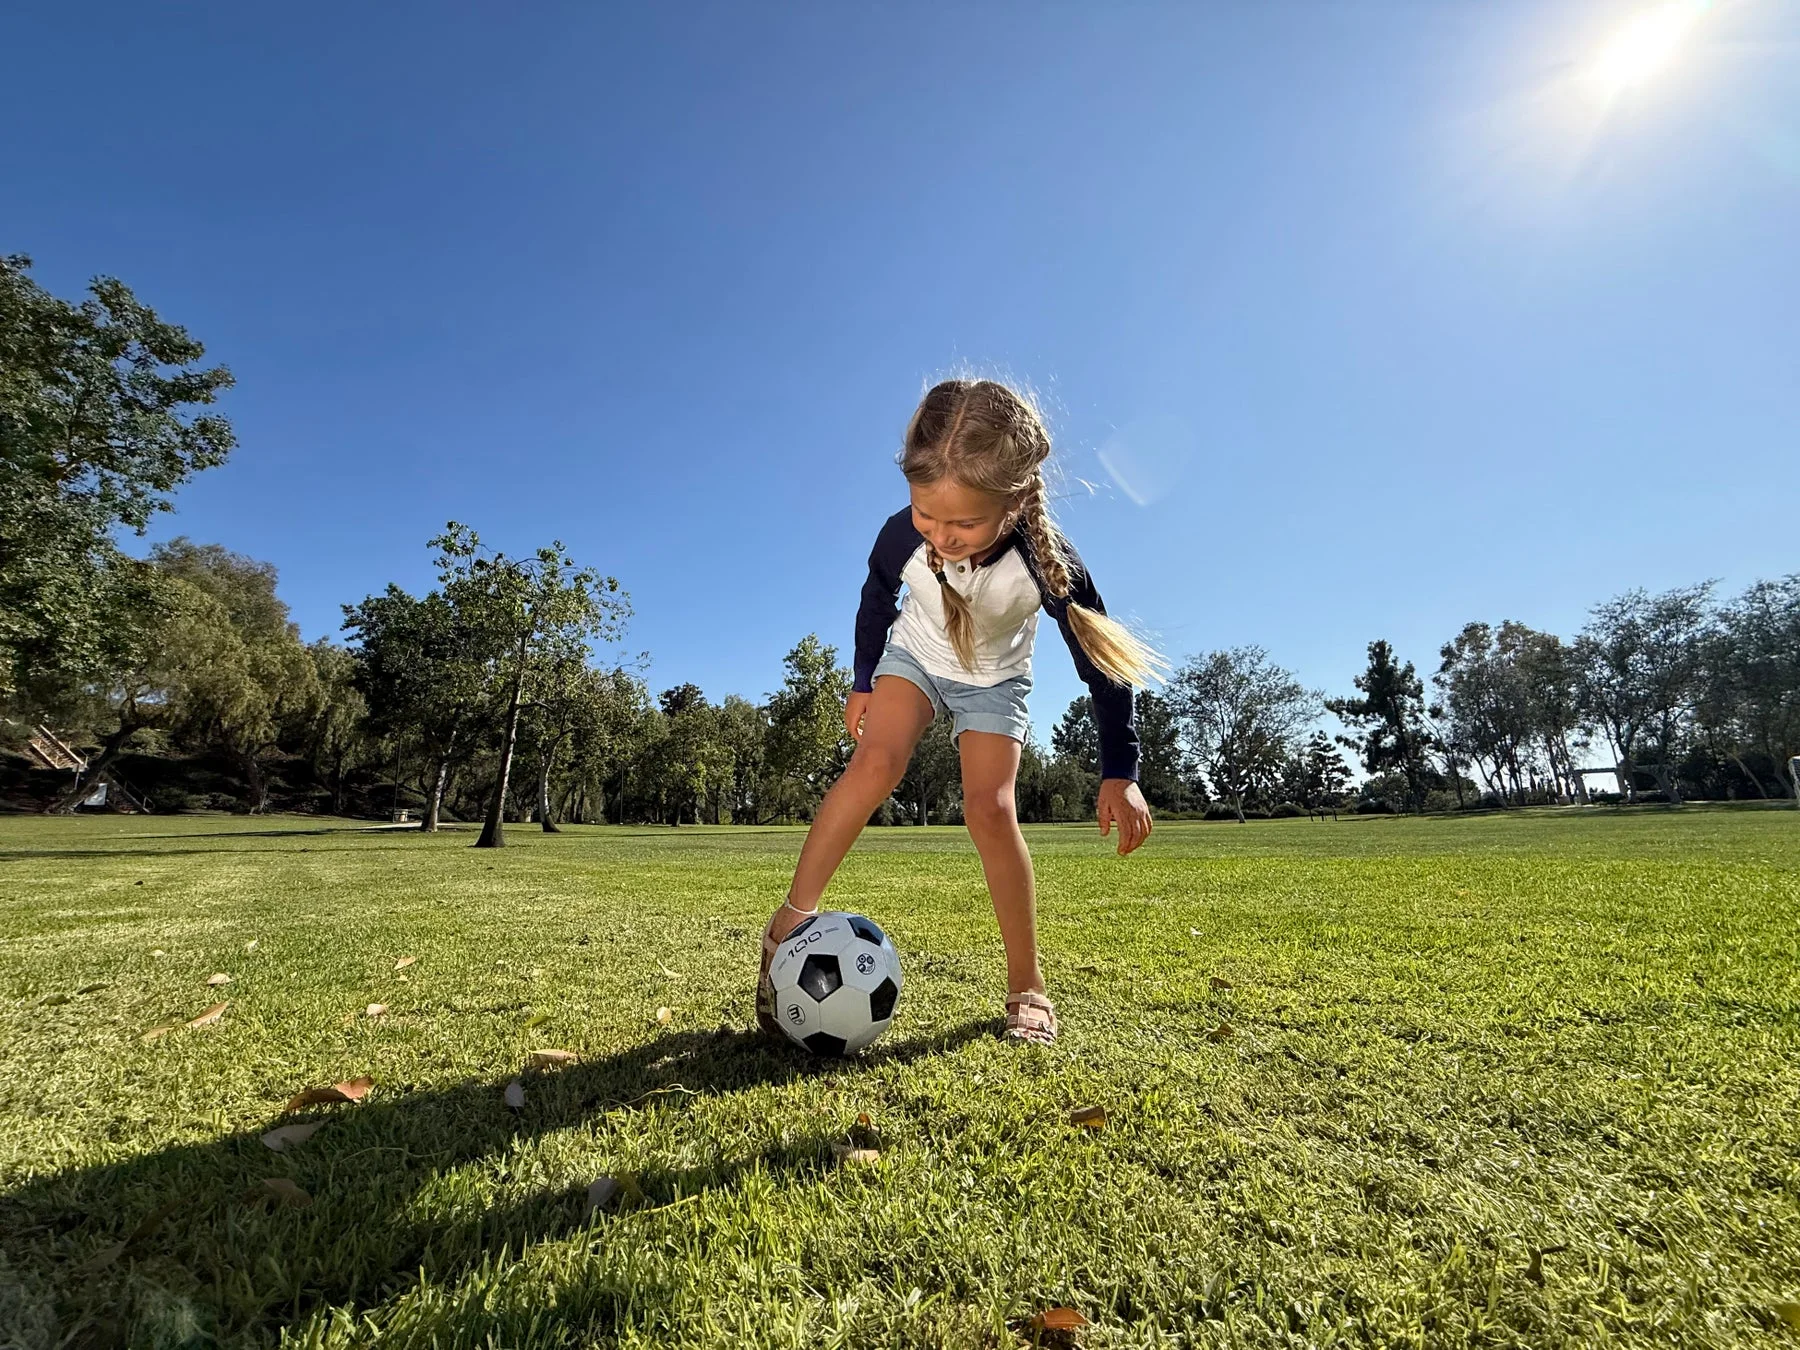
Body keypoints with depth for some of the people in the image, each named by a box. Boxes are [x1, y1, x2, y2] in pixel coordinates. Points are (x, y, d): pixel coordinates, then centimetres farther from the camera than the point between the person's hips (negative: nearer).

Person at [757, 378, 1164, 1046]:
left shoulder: (1047, 564, -34)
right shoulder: (903, 535, -29)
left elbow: (1100, 661, -21)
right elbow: (876, 600, -5)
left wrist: (1119, 773, -18)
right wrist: (864, 682, 5)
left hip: (994, 680, -1)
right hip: (914, 655, 2)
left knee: (990, 808, -16)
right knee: (876, 762, -25)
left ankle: (1027, 988, -1)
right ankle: (790, 921, -13)